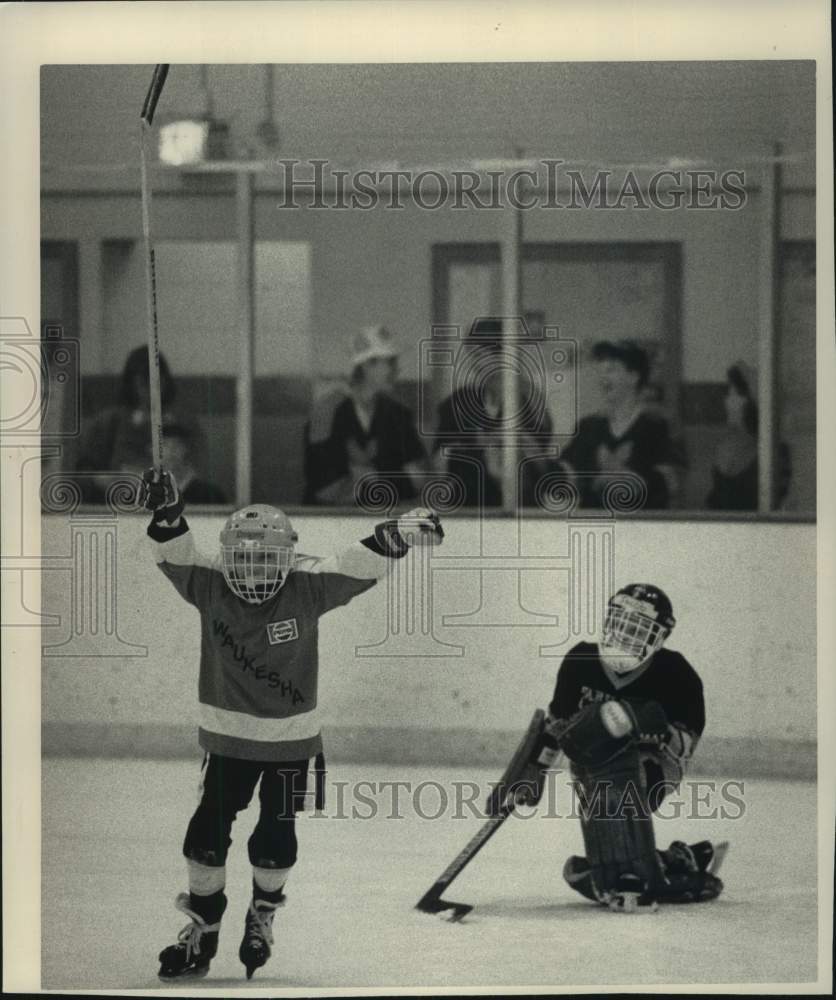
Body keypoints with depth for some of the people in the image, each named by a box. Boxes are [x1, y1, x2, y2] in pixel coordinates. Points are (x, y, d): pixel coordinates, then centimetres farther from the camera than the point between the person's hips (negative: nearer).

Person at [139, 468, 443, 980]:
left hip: (292, 739, -1)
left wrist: (397, 535, -33)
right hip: (230, 737, 1)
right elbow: (177, 556, -24)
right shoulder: (211, 588, -13)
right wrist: (167, 516, -42)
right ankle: (203, 927, 17)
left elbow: (358, 565, -19)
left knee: (275, 837, 5)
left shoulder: (307, 588, -14)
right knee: (208, 831, -1)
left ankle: (264, 913, 33)